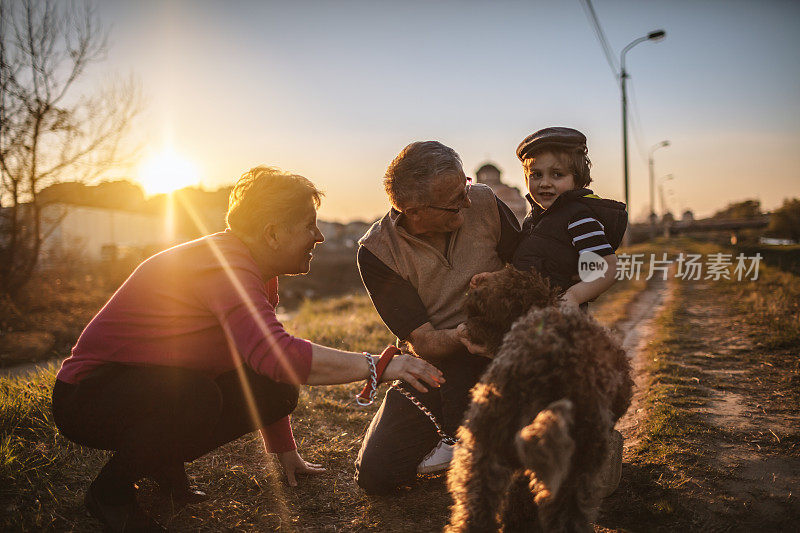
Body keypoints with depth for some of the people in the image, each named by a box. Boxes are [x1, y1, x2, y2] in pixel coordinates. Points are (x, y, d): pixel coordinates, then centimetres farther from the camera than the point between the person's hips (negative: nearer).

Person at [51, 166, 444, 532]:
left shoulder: (256, 272, 5)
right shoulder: (224, 266, -28)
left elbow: (268, 358, 14)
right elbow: (276, 355, -44)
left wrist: (284, 451, 15)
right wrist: (377, 366, -37)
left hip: (156, 387, 9)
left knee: (278, 391, -7)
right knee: (195, 397, -38)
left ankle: (163, 461, 10)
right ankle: (110, 490, -9)